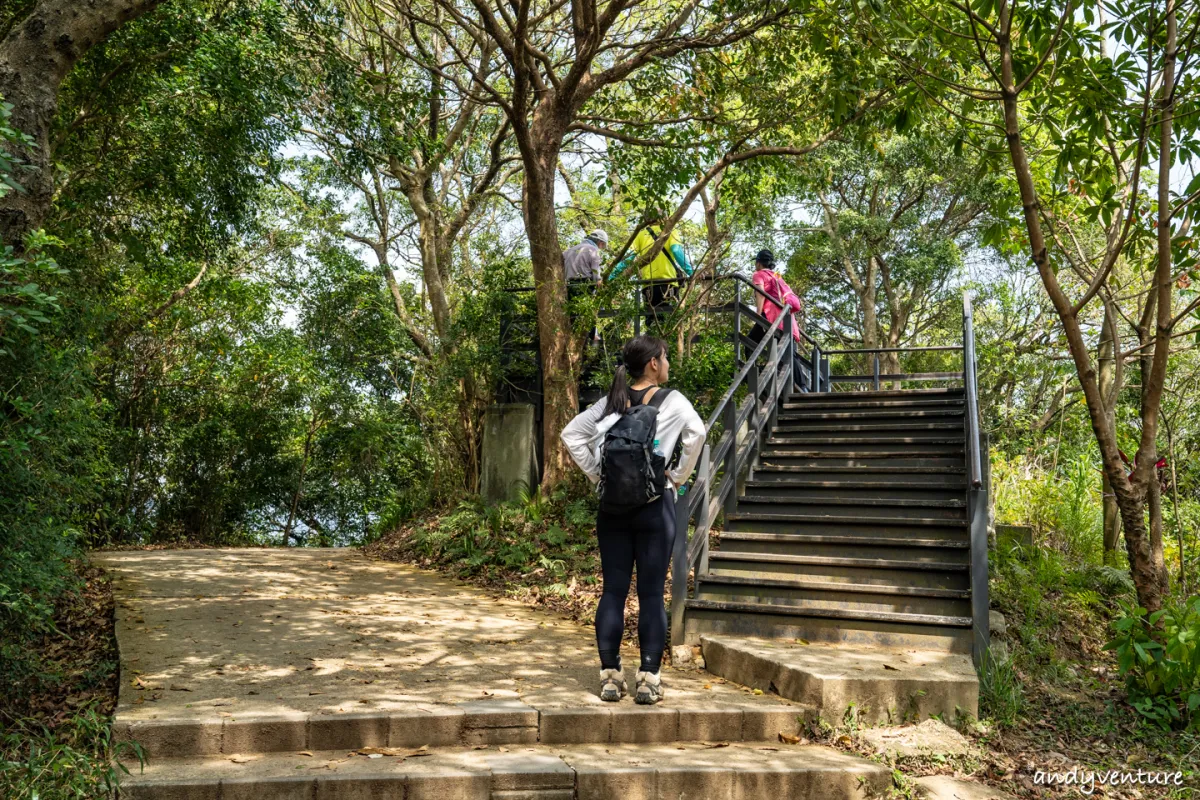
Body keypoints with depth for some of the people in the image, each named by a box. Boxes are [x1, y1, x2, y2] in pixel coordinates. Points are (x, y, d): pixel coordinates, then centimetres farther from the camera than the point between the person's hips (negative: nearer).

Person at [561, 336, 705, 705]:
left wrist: (596, 474, 8)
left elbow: (571, 434, 8)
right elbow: (696, 432, -19)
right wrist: (678, 476, -7)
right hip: (655, 504, -4)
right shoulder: (671, 400, -4)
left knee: (613, 590, 6)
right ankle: (649, 679, 3)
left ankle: (610, 676, 9)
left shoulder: (611, 401, 8)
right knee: (651, 593, 1)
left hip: (613, 503, 4)